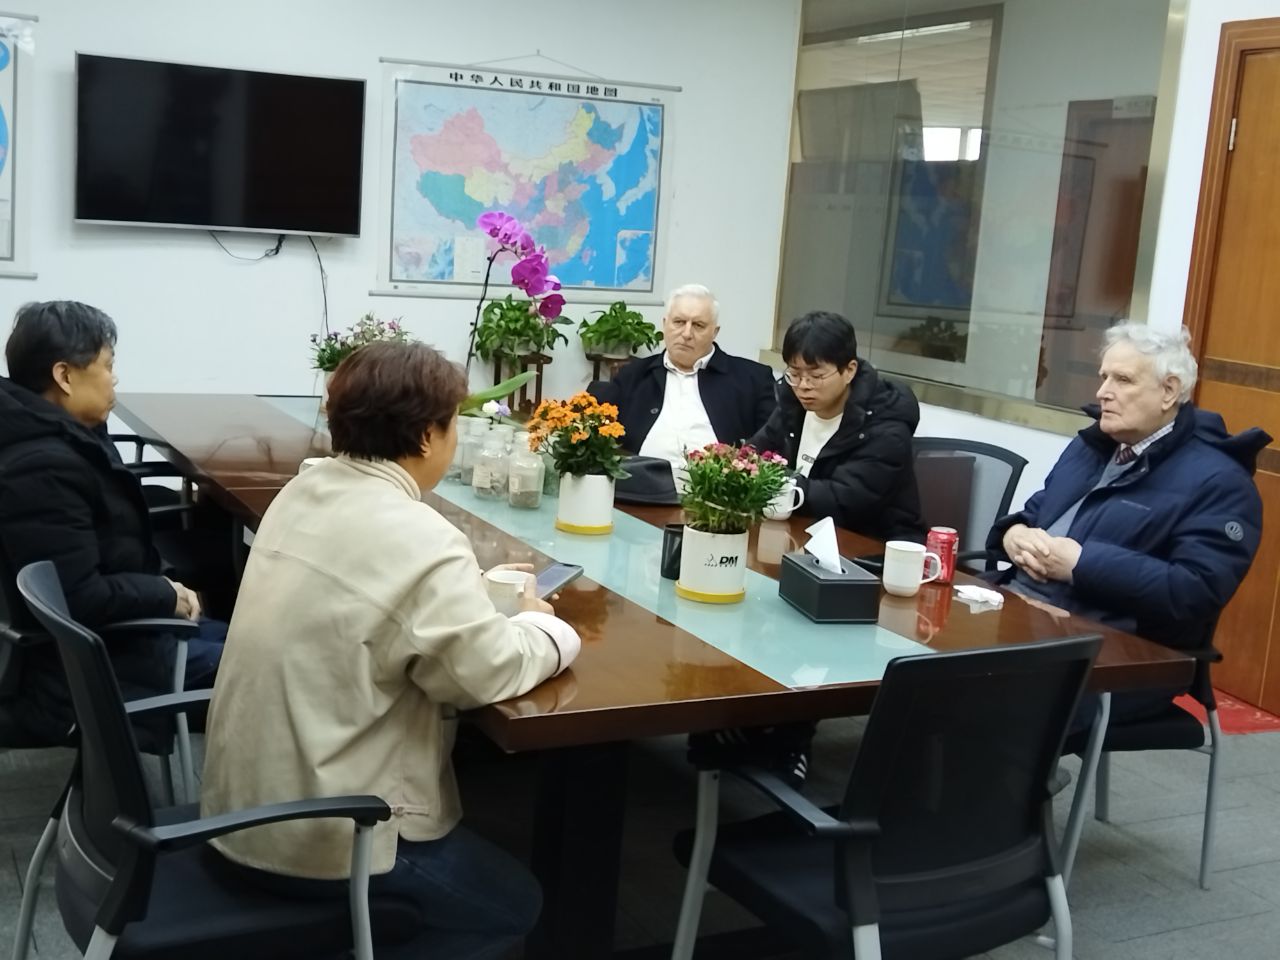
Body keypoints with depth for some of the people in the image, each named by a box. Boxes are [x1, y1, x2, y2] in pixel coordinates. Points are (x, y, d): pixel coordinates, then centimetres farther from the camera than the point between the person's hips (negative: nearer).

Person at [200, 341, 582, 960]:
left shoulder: (304, 492, 2)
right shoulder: (420, 541, -24)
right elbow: (489, 673, -17)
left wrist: (476, 591, 9)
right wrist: (542, 625, 1)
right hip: (316, 836, -9)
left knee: (473, 856, 27)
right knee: (513, 904, 13)